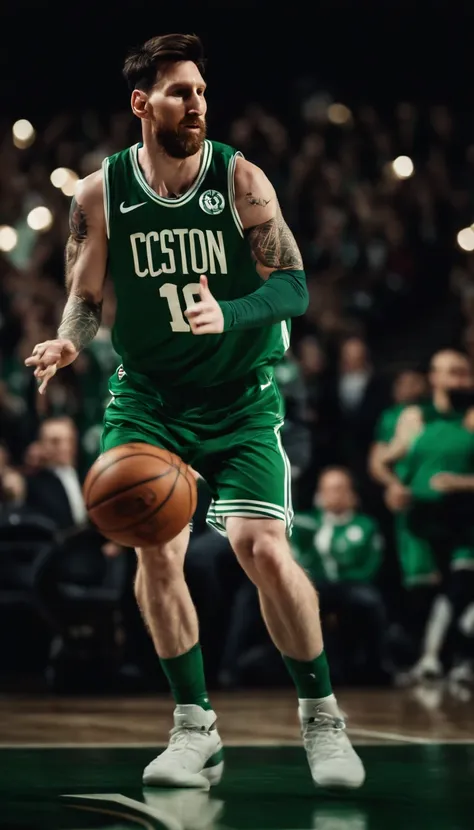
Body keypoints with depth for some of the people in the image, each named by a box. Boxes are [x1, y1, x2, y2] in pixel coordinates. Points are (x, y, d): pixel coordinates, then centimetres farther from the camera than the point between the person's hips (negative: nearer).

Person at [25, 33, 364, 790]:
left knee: (262, 547, -15)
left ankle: (321, 716, 2)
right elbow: (85, 295, 7)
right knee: (155, 550, -12)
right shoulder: (101, 193, -3)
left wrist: (229, 315, -29)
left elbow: (294, 285, -10)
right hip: (148, 396, 2)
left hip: (241, 398, -2)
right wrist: (67, 340, -16)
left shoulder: (239, 179, -8)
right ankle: (195, 730, 1)